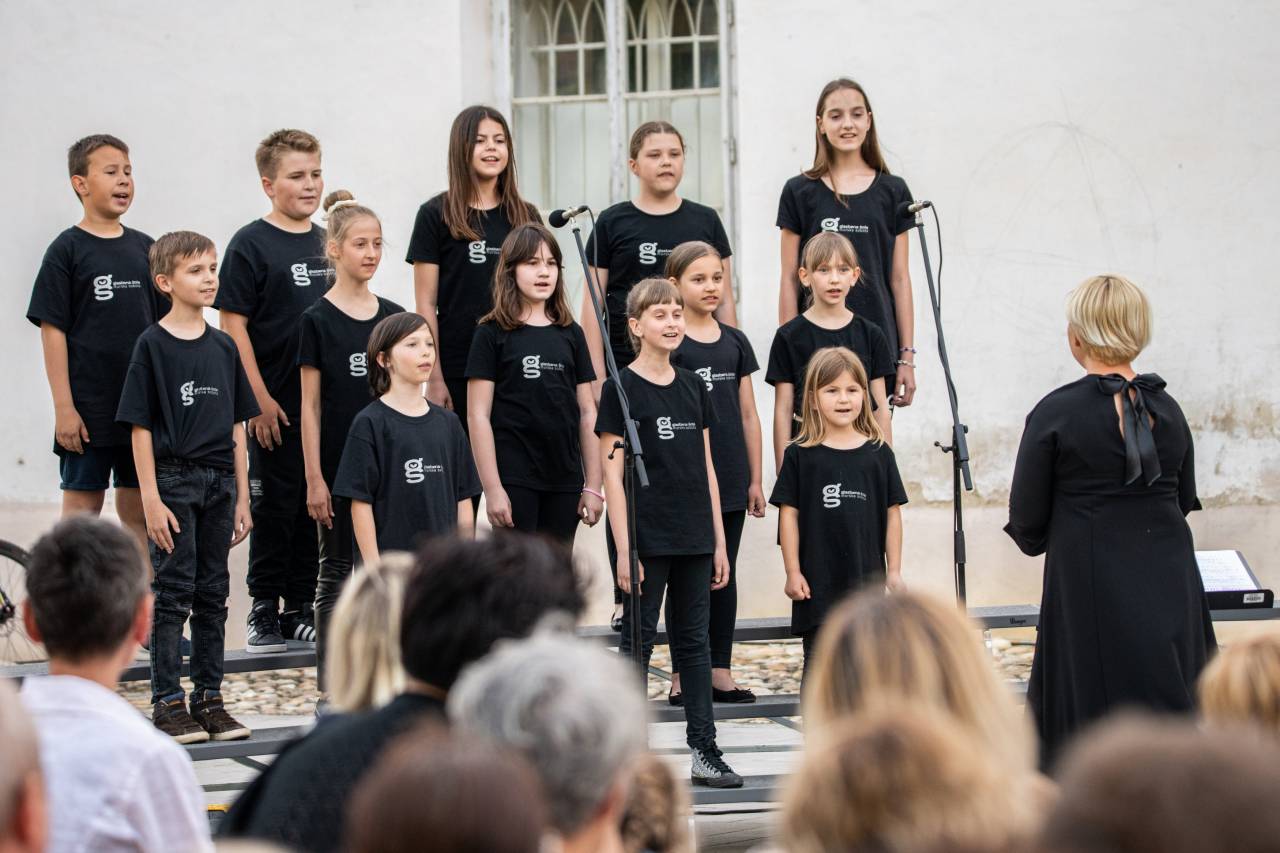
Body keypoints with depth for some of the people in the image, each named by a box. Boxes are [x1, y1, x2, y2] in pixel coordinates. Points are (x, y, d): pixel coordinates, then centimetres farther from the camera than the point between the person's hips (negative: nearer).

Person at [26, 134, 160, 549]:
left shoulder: (145, 248, 9)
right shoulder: (67, 249, -5)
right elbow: (53, 330, -7)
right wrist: (63, 407, -13)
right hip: (88, 406, -4)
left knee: (139, 508, 9)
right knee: (82, 505, 1)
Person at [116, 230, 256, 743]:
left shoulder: (223, 346, 9)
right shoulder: (152, 345, -5)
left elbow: (236, 427, 12)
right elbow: (141, 427, -7)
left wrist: (242, 498, 9)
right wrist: (151, 500, -13)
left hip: (219, 481, 5)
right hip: (173, 479, -5)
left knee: (213, 594, 9)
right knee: (173, 593, -3)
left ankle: (209, 697, 15)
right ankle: (167, 702, 2)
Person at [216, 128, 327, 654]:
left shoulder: (325, 242, 11)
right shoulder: (251, 244, -6)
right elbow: (233, 325, -9)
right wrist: (259, 399, -14)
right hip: (276, 407, -5)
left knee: (315, 505, 8)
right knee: (274, 506, 0)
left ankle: (301, 610, 17)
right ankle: (264, 611, 9)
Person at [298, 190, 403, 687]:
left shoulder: (393, 317, 6)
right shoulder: (318, 319, -6)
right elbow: (310, 404, -6)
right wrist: (314, 478, -10)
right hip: (339, 465, -4)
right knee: (338, 570, 2)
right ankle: (331, 684, 7)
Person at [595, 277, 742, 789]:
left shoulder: (693, 387, 10)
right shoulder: (621, 390, -6)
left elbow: (706, 469, 13)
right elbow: (612, 475, -9)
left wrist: (719, 541, 9)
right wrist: (624, 550, -14)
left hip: (693, 538, 5)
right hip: (646, 537, -5)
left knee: (694, 641, 8)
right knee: (638, 641, 2)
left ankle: (704, 750, 11)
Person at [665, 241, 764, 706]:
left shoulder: (735, 342, 10)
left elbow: (748, 414, 12)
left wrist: (755, 479, 9)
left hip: (730, 479, 5)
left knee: (725, 574, 8)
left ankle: (720, 671, 14)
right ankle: (682, 674, 6)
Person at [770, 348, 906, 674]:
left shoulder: (878, 453, 4)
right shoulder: (801, 455, -2)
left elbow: (892, 513, 7)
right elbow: (789, 514, -1)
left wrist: (894, 571, 4)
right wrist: (793, 572, -4)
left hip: (867, 578, 2)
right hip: (818, 582, -2)